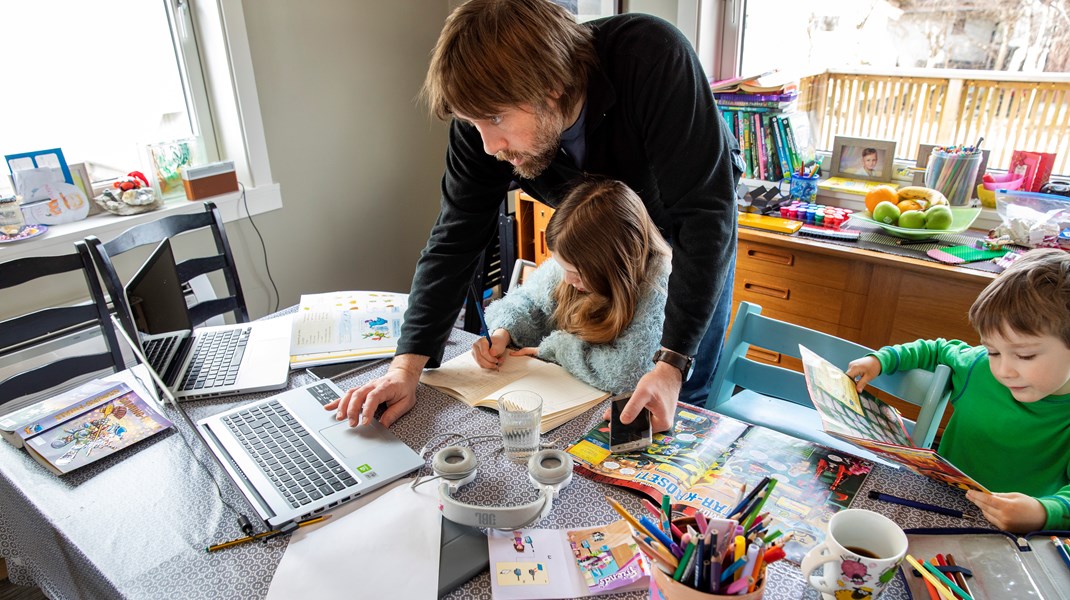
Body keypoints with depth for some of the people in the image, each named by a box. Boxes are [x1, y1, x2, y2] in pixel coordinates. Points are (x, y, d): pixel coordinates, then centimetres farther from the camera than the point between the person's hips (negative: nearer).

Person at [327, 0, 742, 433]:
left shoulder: (652, 57, -39)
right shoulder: (484, 115, -26)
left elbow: (704, 212, -38)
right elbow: (456, 236, -20)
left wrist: (672, 364, -43)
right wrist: (407, 366, -27)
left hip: (686, 231, -2)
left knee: (680, 399, -1)